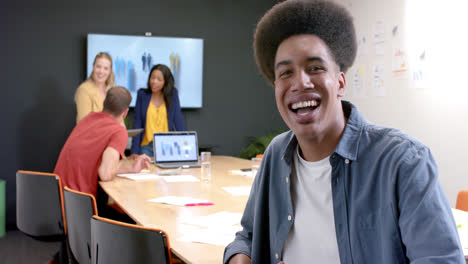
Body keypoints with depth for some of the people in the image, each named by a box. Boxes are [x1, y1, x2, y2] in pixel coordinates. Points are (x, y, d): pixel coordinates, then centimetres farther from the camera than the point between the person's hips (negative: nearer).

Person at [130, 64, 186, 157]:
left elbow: (179, 121, 0)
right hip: (146, 146, 0)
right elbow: (137, 123, 0)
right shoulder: (142, 94, 1)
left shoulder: (172, 94, 1)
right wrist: (134, 151, -8)